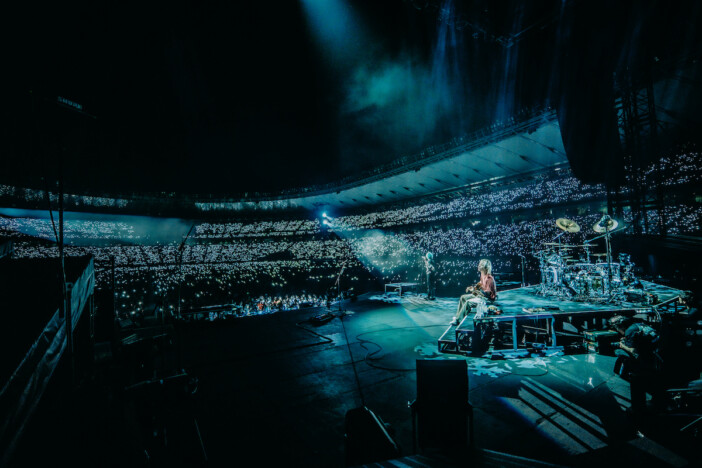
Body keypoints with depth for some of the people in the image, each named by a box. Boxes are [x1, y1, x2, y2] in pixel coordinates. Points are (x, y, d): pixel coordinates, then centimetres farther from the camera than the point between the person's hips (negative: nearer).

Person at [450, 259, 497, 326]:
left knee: (468, 302, -24)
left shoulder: (489, 278, -27)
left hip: (487, 298, -10)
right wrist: (473, 287, 2)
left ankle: (458, 320, -14)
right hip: (480, 294, 10)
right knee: (463, 297, 6)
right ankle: (457, 316, 8)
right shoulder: (483, 275, 1)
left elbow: (487, 293, -28)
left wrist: (475, 290, -25)